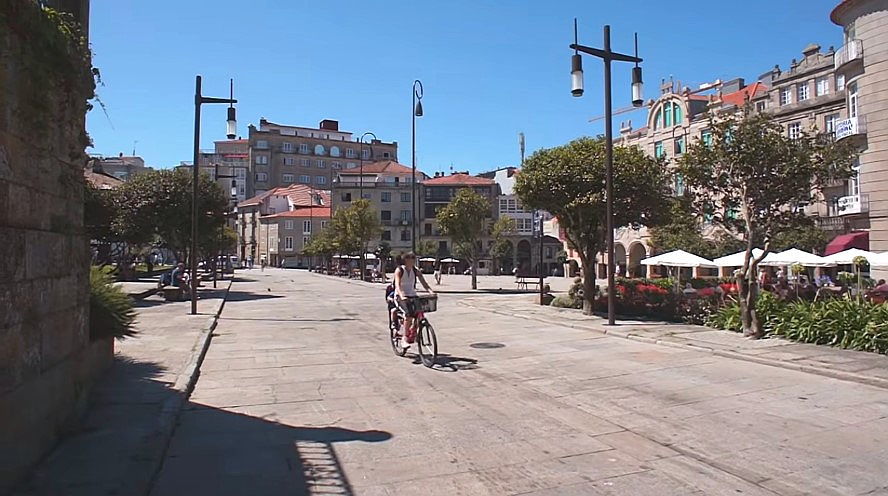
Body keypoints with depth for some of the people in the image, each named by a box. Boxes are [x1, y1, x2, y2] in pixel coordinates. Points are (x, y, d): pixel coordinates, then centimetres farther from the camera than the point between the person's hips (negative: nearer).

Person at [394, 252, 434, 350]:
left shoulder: (416, 271, 8)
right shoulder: (399, 270, -5)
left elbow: (424, 283, -1)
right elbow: (397, 285, -19)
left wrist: (431, 292, -21)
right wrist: (401, 296, -37)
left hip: (412, 295, 5)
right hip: (401, 296, -5)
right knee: (409, 313, -29)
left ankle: (412, 333, 2)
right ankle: (405, 338, -20)